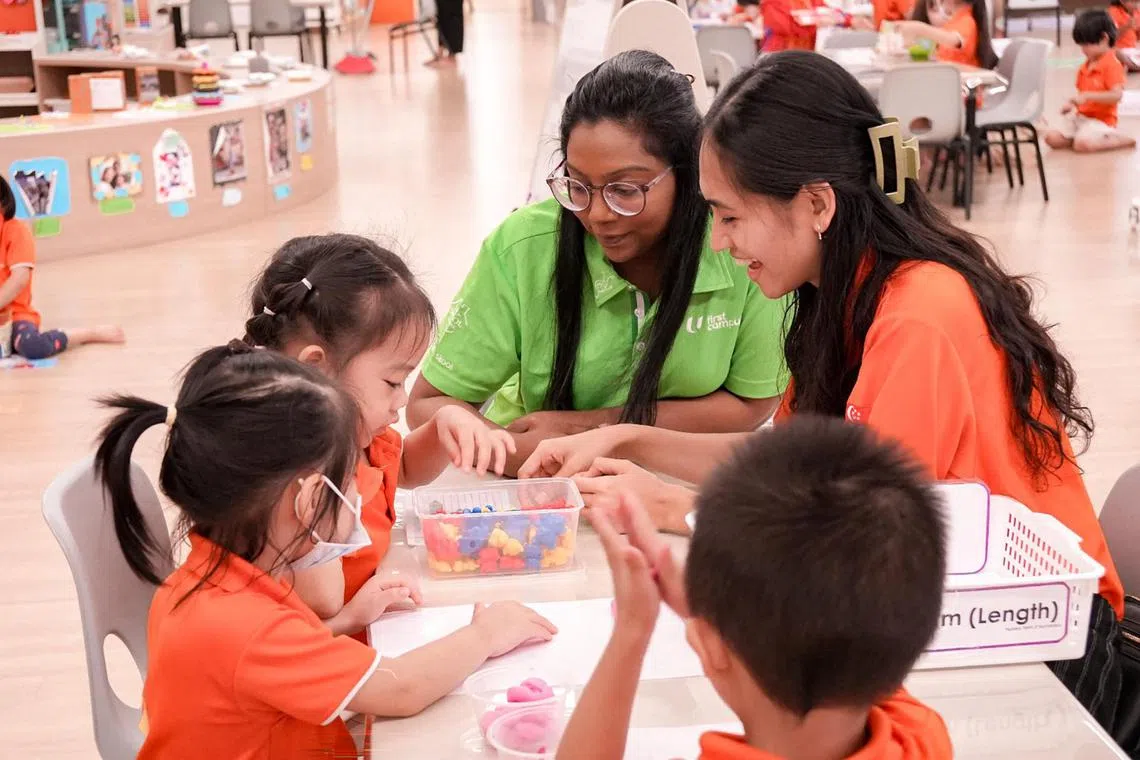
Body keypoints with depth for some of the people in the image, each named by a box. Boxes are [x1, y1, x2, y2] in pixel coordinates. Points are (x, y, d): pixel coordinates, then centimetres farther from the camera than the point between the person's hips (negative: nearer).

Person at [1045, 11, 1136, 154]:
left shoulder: (1112, 65, -13)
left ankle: (1120, 139, -9)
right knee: (1052, 138, -8)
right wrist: (1072, 103, -2)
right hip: (1080, 116, 8)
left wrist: (1087, 96, -28)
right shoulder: (1085, 67, 12)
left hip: (1101, 120, -8)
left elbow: (1117, 95, -24)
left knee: (1082, 144, -34)